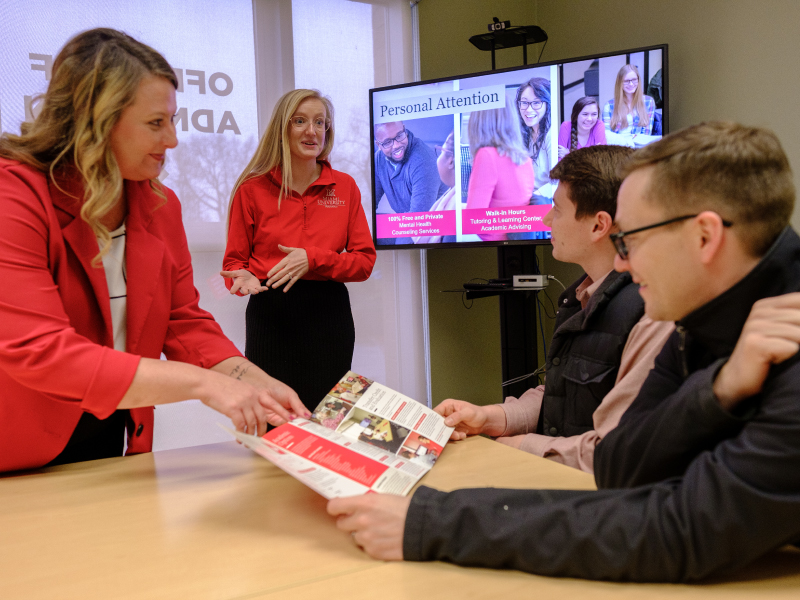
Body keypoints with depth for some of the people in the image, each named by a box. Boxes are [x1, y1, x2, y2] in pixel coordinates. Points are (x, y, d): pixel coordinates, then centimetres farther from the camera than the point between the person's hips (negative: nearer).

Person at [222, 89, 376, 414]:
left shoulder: (345, 187, 5)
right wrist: (243, 277, -16)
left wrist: (314, 259, -13)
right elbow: (235, 260, 7)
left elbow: (365, 261, 2)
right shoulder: (252, 189, 1)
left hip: (329, 314, 1)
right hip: (270, 315, -1)